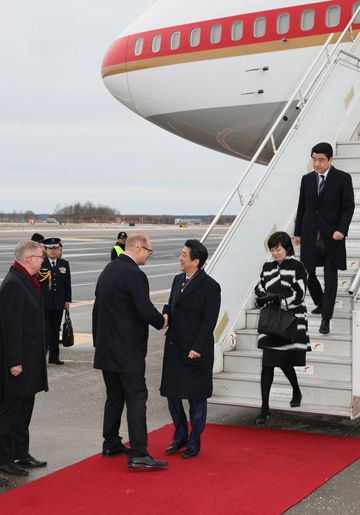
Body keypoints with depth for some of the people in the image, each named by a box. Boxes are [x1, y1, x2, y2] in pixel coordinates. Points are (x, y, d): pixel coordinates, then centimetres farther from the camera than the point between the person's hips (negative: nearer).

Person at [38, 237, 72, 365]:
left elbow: (67, 284, 10)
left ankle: (54, 356, 16)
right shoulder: (40, 264, -3)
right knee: (45, 329, -5)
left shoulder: (64, 264, 8)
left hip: (59, 303, 4)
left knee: (56, 330, 9)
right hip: (44, 303, -4)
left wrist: (67, 300, 5)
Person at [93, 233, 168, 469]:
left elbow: (98, 307, 16)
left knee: (114, 396, 18)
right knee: (136, 398, -7)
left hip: (106, 348, 9)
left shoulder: (108, 270, 11)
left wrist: (98, 340, 22)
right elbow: (146, 311, -21)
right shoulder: (134, 274, -17)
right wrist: (161, 321, 0)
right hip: (127, 350, -9)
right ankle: (138, 454, -9)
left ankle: (111, 444, 26)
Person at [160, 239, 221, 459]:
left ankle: (194, 443, 19)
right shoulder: (178, 280, 10)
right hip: (174, 347, 7)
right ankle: (180, 437, 28)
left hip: (196, 350, -7)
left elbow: (209, 321, -14)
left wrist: (197, 348, -18)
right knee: (172, 393, 11)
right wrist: (166, 314, -2)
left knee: (196, 398, 5)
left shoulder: (210, 286, -12)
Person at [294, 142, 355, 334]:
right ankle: (321, 303, 32)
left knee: (330, 278, 0)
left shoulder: (343, 178, -4)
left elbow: (348, 207, -5)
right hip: (310, 235, 4)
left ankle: (326, 318, 5)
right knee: (308, 273, 7)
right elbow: (302, 207, 12)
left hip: (332, 236, -4)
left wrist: (341, 230, -16)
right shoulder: (307, 179, 7)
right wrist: (297, 232, 11)